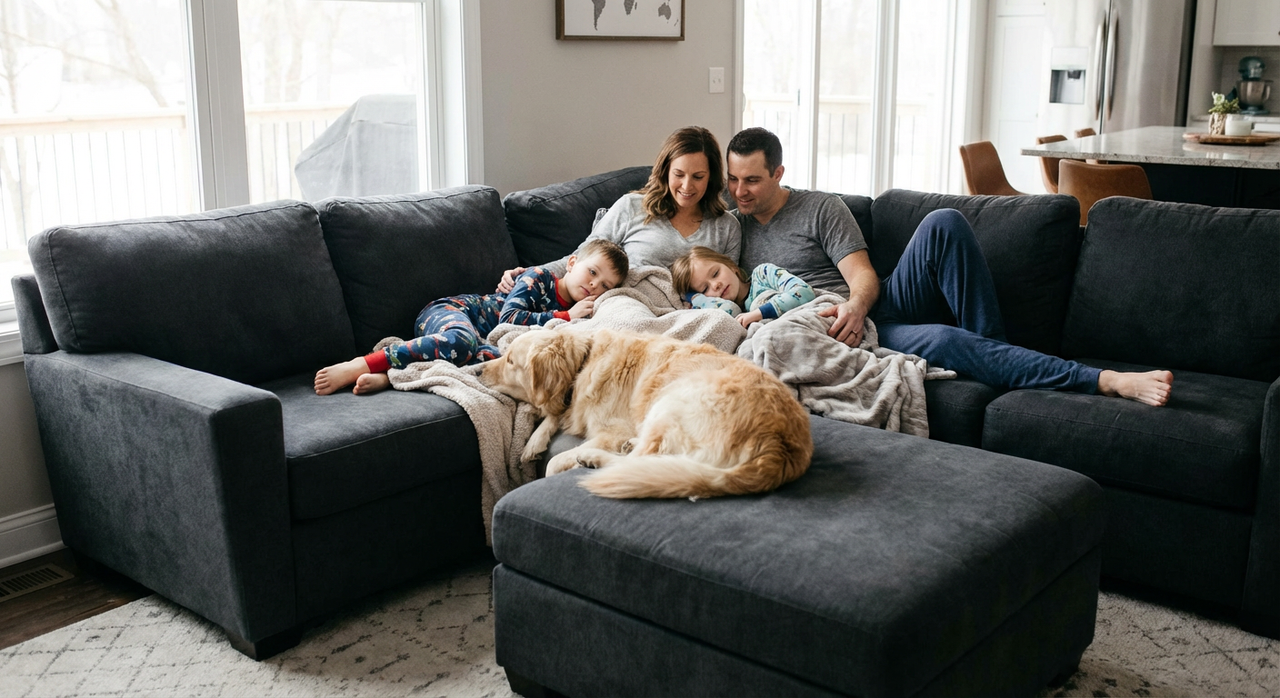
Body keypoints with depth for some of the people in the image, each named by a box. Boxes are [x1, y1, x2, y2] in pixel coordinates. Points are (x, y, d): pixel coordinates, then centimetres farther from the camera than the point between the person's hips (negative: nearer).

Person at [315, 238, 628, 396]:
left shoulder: (573, 308, 13)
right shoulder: (539, 277, -5)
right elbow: (510, 315, -17)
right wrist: (565, 317, -14)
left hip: (484, 339, 5)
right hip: (451, 310, -5)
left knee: (495, 359, -33)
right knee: (460, 341, -42)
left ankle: (388, 377, -42)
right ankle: (360, 366, -39)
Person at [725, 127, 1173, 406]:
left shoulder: (821, 209, 8)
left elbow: (864, 277, -1)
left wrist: (855, 306, -25)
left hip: (876, 308, 2)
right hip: (839, 335, -1)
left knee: (943, 223, -26)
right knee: (942, 340, -33)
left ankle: (993, 348, -20)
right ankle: (1105, 382, -37)